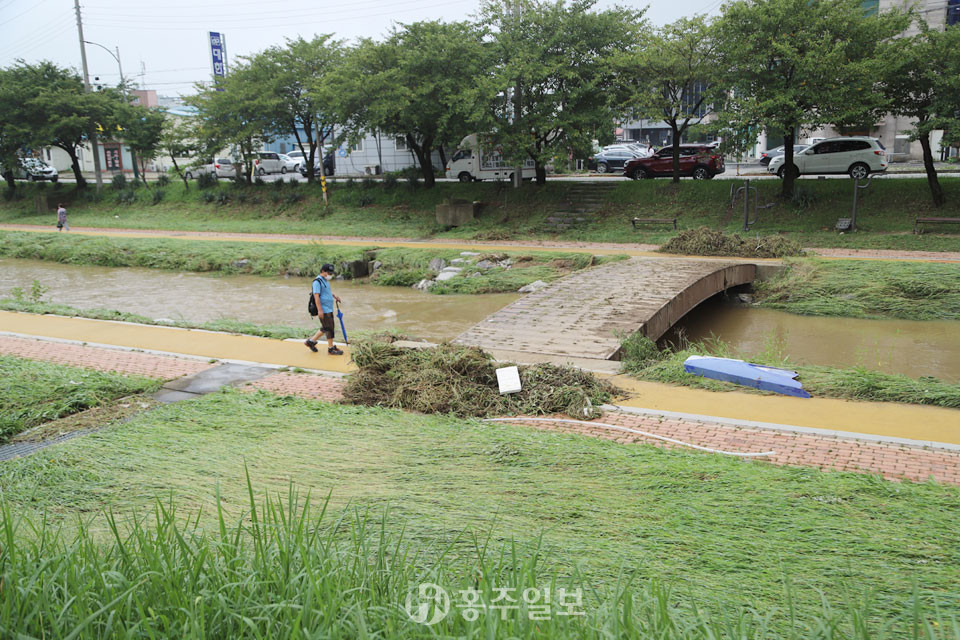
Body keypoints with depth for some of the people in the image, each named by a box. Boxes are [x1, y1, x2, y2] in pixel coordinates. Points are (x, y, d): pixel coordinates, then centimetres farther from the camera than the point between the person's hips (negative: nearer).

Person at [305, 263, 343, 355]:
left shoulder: (326, 280, 15)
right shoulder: (317, 281, -15)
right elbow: (316, 296, -21)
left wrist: (334, 296, 16)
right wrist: (320, 310, -26)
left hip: (329, 309, 10)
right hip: (324, 310, -10)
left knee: (325, 328, 16)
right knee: (329, 328, -4)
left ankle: (311, 341, 27)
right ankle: (331, 348, 6)